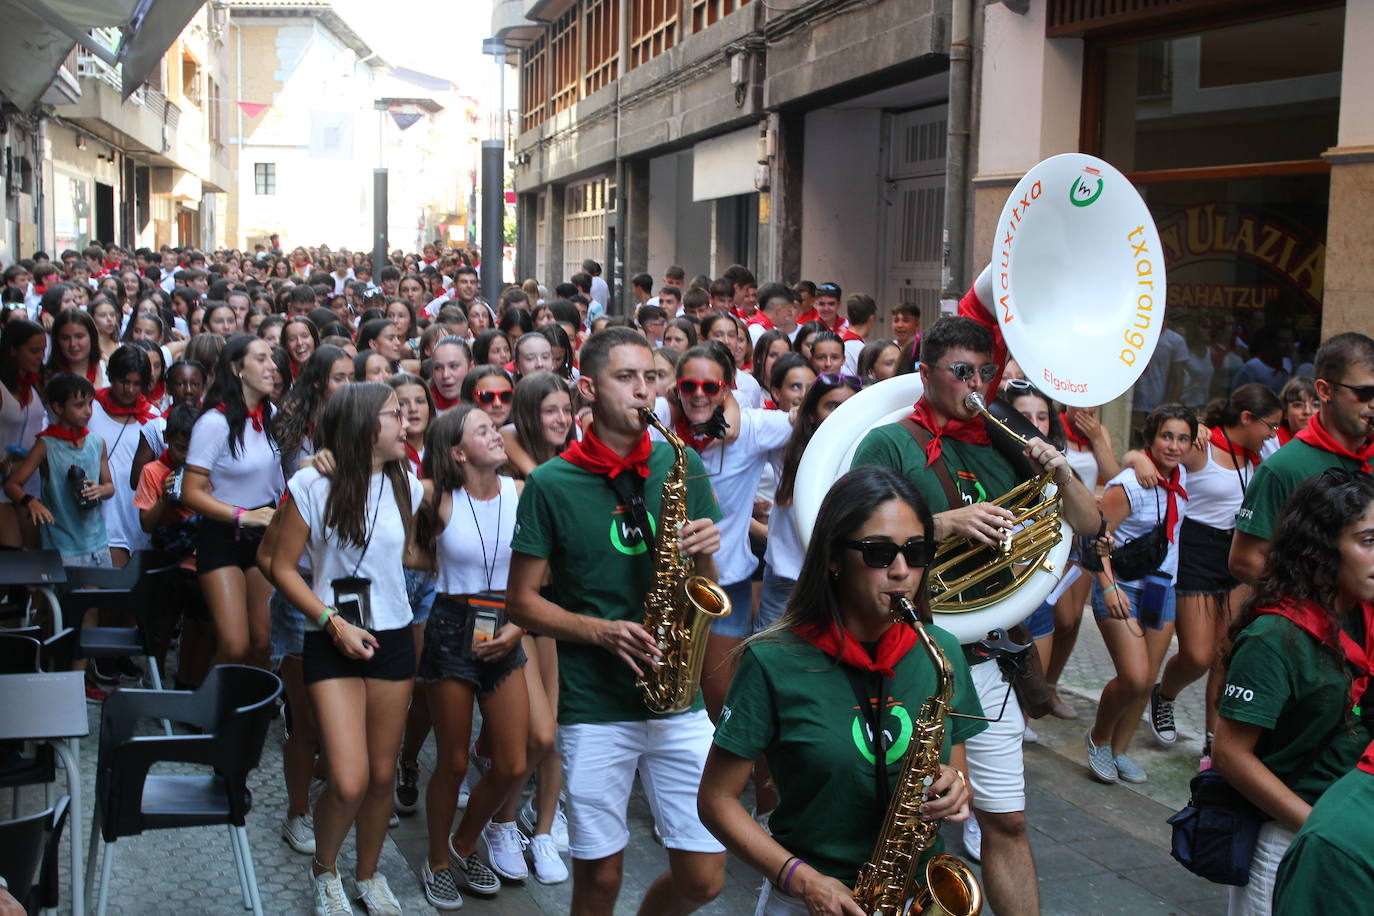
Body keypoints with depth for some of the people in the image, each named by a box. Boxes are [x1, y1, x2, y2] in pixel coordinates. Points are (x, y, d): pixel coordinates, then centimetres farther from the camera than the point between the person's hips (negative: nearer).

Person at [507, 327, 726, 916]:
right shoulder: (551, 484, -4)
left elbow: (705, 592, 12)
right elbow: (522, 602, -1)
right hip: (594, 708, -2)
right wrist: (602, 631, -16)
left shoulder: (681, 466, 5)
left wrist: (705, 552, -11)